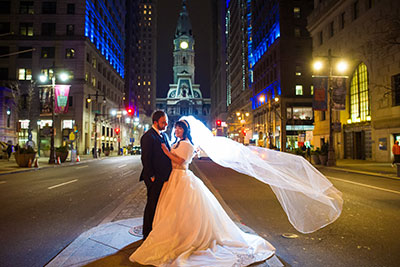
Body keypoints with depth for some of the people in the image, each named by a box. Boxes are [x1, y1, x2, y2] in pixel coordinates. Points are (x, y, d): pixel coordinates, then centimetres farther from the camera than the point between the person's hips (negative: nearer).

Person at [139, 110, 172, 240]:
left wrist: (169, 173, 8)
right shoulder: (148, 136, -15)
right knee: (152, 205, 3)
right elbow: (145, 159, -17)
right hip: (155, 178, -8)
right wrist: (151, 176, -17)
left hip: (164, 177, 9)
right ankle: (147, 234, 18)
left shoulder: (164, 135, 13)